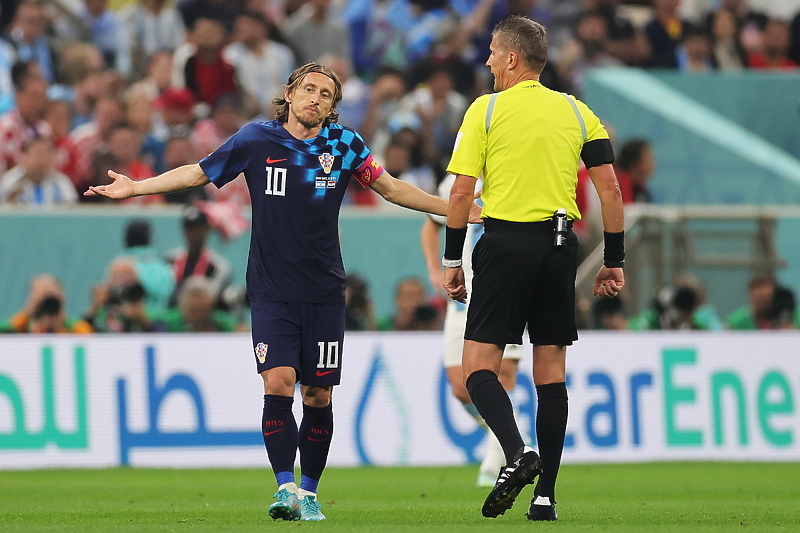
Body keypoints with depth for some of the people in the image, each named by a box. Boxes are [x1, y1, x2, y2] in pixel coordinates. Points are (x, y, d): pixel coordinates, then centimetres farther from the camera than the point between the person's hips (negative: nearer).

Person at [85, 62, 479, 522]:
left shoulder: (344, 144, 4)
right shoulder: (256, 140, 1)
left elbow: (391, 187, 15)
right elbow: (198, 173, 10)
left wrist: (457, 208, 12)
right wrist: (136, 187, 6)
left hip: (324, 293, 1)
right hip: (272, 290, -1)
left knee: (318, 396, 2)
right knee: (278, 383, -16)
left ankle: (309, 492, 14)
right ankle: (286, 488, -17)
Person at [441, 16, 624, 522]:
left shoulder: (486, 110, 0)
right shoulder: (577, 112, 10)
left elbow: (462, 192, -4)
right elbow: (610, 188, 5)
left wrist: (453, 260, 4)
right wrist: (614, 262, 11)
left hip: (505, 242, -4)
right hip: (560, 245, 4)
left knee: (478, 364, -1)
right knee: (551, 371, 8)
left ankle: (517, 452, -26)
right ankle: (546, 494, 6)